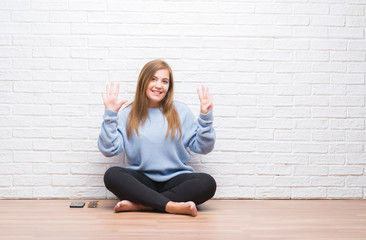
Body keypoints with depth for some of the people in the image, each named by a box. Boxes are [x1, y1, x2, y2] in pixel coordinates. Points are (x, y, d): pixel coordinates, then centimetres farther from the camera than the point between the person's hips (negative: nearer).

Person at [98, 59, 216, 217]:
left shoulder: (181, 111, 9)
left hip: (175, 179, 1)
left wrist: (205, 117, -4)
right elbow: (109, 150, -3)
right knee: (111, 175, -29)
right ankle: (171, 206, -33)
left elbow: (203, 147, 7)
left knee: (207, 183, -28)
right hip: (141, 180, 0)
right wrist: (110, 114, -6)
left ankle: (139, 205, -28)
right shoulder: (128, 115, 7)